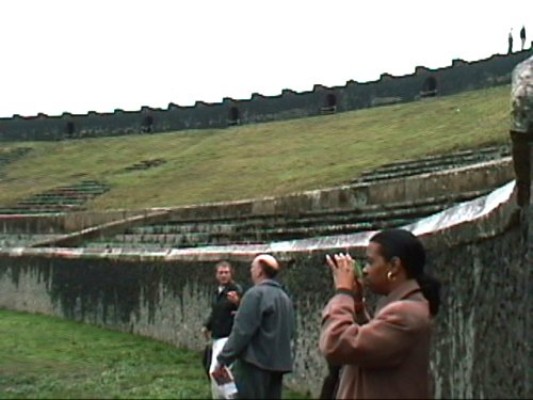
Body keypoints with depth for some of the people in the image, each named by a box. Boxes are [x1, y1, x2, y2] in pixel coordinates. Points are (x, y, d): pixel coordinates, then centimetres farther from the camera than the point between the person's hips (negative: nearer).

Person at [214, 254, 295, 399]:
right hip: (278, 364, 8)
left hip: (255, 363, -8)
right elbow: (290, 332, 16)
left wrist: (223, 359, -12)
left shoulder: (256, 294, -12)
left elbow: (242, 331, -17)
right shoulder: (284, 297, 14)